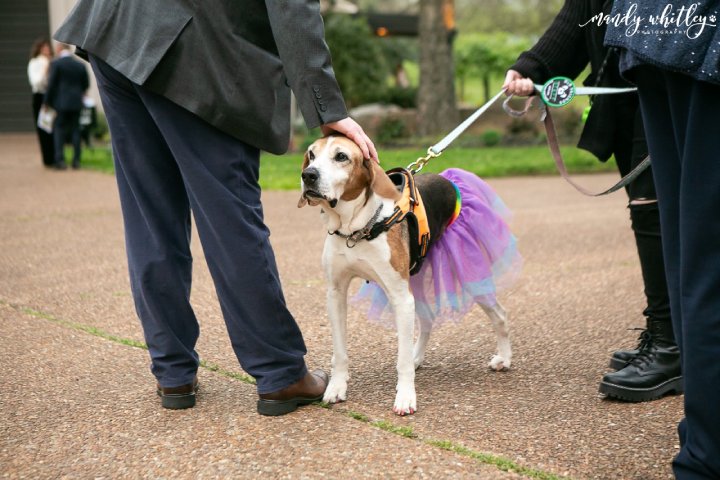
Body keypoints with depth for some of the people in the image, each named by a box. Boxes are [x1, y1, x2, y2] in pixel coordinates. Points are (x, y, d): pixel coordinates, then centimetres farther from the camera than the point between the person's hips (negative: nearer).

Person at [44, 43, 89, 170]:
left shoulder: (55, 64, -6)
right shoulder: (80, 65, 5)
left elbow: (51, 84, -8)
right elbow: (86, 84, 11)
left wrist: (47, 101, -1)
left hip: (61, 103, -3)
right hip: (76, 103, 4)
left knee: (59, 131, 1)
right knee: (75, 131, 9)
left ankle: (60, 160, -7)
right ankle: (76, 160, 7)